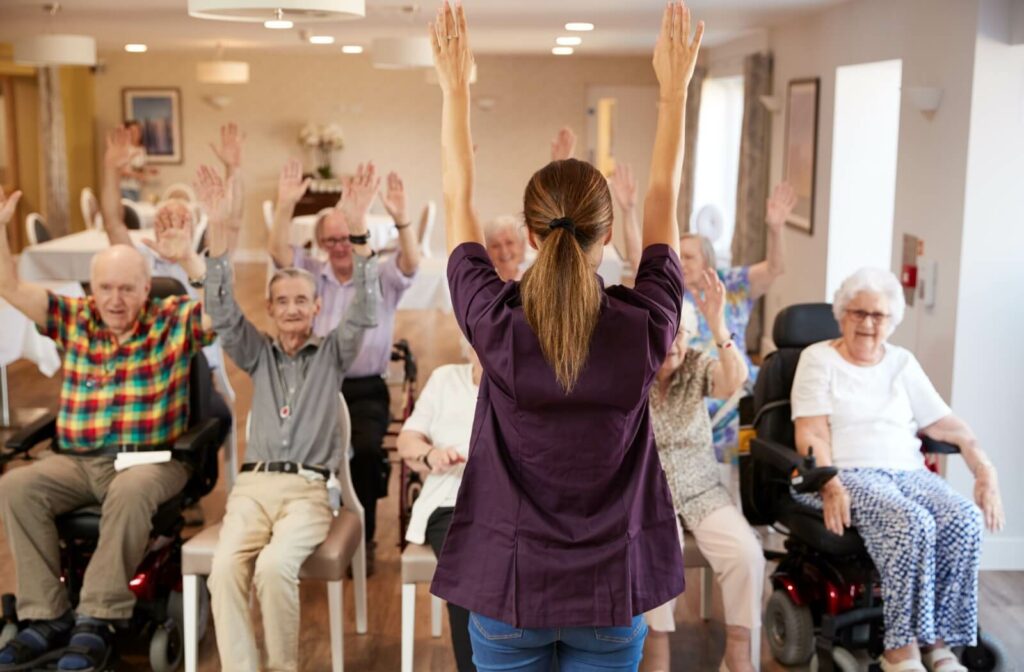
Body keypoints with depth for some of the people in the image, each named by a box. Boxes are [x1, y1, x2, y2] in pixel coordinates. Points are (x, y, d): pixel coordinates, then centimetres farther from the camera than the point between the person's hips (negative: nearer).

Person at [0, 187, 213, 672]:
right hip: (76, 462, 4)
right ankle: (47, 619, -19)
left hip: (153, 460, -4)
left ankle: (98, 622, -29)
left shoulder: (175, 320, 1)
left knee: (129, 492, -37)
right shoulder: (73, 318, 12)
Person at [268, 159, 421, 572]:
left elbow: (411, 263, -16)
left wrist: (400, 217, -34)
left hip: (366, 390, -2)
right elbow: (278, 252, -6)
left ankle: (362, 538, -8)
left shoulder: (382, 277, 4)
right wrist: (285, 206, -24)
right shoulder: (311, 273, 11)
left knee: (365, 448, -29)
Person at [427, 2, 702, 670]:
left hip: (506, 585, 0)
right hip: (612, 589, 1)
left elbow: (459, 199, -3)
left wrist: (456, 87, 6)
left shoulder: (497, 323, -17)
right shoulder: (643, 327, -15)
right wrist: (676, 86, 8)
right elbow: (664, 197, 0)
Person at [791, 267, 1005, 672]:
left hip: (907, 471, 5)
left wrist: (984, 469, -4)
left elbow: (943, 423, 12)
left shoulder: (902, 363, 19)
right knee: (912, 523, -33)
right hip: (848, 472, -4)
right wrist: (830, 486, -20)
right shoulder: (818, 358, 7)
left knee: (966, 520, -25)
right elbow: (811, 434, -4)